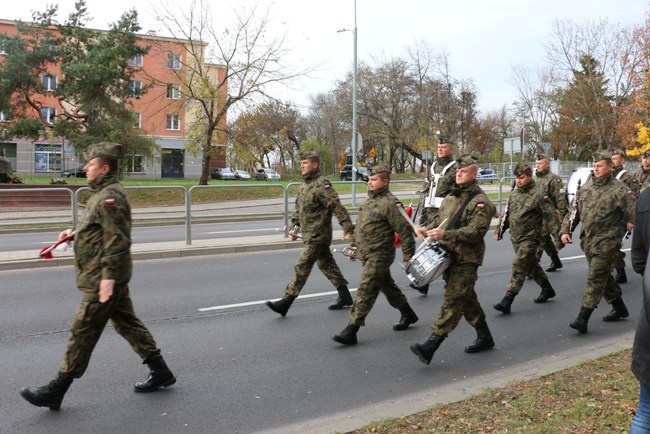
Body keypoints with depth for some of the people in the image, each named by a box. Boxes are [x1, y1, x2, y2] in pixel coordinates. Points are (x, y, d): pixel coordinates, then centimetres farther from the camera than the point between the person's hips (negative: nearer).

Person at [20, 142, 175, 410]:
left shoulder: (110, 197, -17)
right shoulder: (103, 194, 16)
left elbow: (117, 238, -24)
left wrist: (108, 275, -26)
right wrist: (76, 234, 13)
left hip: (102, 280, -11)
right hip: (111, 277, 11)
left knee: (83, 332, -3)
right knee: (127, 323, 15)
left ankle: (56, 391, 6)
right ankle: (160, 372, 22)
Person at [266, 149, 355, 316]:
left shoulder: (321, 186, -16)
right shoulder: (304, 186, 12)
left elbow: (338, 208, -20)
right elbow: (298, 209, 23)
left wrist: (348, 229, -23)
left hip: (317, 237, -9)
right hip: (310, 235, 9)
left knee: (302, 267, -8)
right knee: (327, 265, 16)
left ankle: (286, 302, -4)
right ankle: (345, 296, 27)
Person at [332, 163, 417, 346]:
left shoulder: (390, 204, -18)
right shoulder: (371, 200, 11)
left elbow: (405, 231, -18)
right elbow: (361, 226, 22)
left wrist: (408, 257, -17)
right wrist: (354, 245, 22)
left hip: (379, 256, -10)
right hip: (367, 254, 10)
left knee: (365, 291, -10)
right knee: (387, 286, 21)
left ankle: (351, 331, -7)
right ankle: (408, 314, 39)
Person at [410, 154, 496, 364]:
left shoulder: (480, 201, -11)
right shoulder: (451, 197, 16)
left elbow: (476, 231, -21)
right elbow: (440, 218, 26)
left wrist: (445, 235, -29)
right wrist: (429, 229, 3)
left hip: (466, 259, -9)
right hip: (448, 256, 9)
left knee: (453, 300, -11)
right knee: (466, 298, 17)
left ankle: (430, 347, -17)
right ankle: (484, 337, 32)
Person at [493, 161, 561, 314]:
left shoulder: (538, 195, -13)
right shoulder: (514, 193, 9)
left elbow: (550, 216, -14)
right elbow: (507, 214, 19)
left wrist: (558, 235, -16)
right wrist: (499, 230, 17)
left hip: (530, 238, -8)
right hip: (515, 237, 8)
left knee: (519, 267, -13)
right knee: (532, 265, 19)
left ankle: (507, 301, -15)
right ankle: (547, 289, 38)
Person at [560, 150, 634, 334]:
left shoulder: (619, 189, -8)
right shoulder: (586, 188, 11)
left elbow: (633, 213, -8)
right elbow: (575, 211, 15)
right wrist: (566, 230, 7)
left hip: (606, 242, -7)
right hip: (588, 241, 7)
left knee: (595, 279, -9)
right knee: (603, 277, 17)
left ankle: (582, 318, -11)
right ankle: (619, 309, 35)